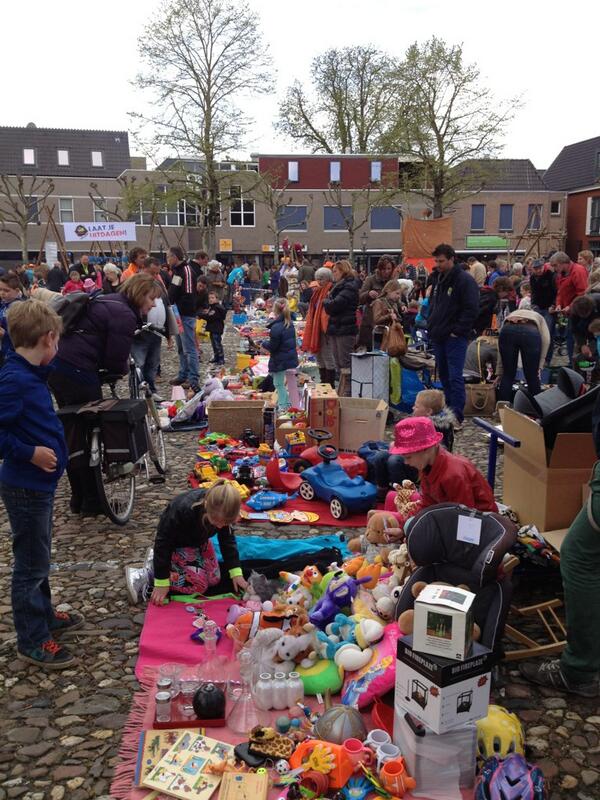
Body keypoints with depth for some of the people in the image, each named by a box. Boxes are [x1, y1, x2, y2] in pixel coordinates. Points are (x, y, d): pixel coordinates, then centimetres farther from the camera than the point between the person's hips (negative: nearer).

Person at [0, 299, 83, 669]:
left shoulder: (32, 374, 4)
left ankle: (44, 615, 43)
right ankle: (33, 641, 20)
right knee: (31, 563, 5)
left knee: (39, 556, 24)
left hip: (39, 483, 10)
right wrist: (31, 453, -23)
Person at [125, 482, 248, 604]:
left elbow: (228, 539, -8)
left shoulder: (223, 513, -25)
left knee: (214, 579, 6)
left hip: (198, 541, 6)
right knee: (198, 584, -16)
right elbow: (163, 542, -31)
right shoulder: (183, 509, -42)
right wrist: (161, 583, -27)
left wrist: (236, 573, -14)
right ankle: (145, 577, -7)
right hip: (175, 545, -6)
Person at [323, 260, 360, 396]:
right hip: (337, 328, 10)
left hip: (345, 329, -10)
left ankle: (347, 394, -4)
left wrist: (326, 301, -2)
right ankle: (341, 393, 19)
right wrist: (328, 301, -1)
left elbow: (335, 304, -19)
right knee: (339, 365, 13)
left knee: (346, 365, -7)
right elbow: (330, 306, 19)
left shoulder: (350, 287, -10)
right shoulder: (339, 285, 19)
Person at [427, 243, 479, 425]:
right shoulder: (439, 279, 14)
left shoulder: (464, 280, -11)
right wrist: (431, 325, 13)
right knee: (443, 374, 14)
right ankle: (449, 408, 25)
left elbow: (471, 309, -16)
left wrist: (457, 331, -17)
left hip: (455, 337, -8)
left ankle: (457, 415, -7)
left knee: (455, 376, -9)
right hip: (438, 336, 8)